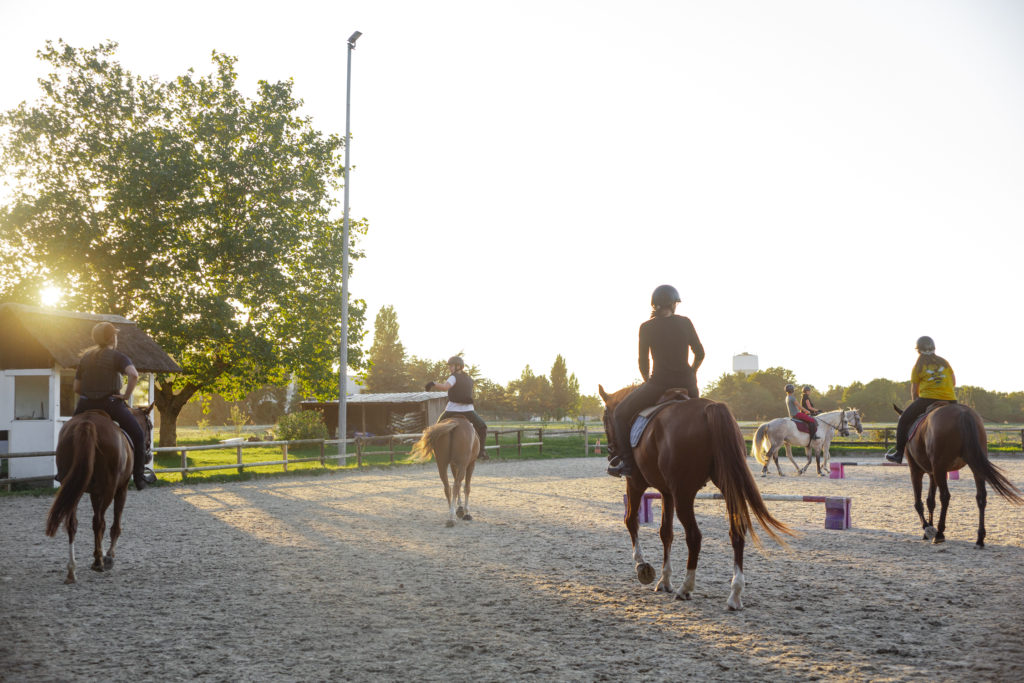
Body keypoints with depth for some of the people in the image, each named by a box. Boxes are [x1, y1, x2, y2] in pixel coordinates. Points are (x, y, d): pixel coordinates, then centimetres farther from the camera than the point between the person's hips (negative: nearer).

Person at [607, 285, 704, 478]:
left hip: (658, 385, -3)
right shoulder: (685, 323, 5)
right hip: (687, 386, 4)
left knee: (620, 413, 14)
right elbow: (700, 353, 8)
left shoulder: (646, 328, -2)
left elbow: (643, 362, 1)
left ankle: (627, 462, 4)